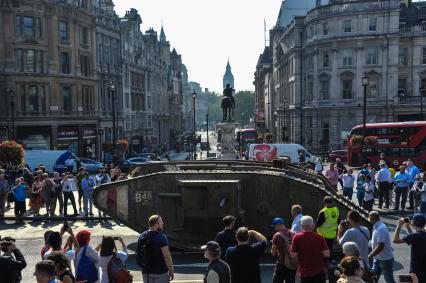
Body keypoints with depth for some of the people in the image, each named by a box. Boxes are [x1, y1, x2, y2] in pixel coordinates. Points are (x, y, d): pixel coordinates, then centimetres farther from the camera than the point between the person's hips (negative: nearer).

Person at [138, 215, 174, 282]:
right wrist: (171, 271, -10)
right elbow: (166, 256, -19)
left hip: (146, 272, 6)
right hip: (160, 272, -6)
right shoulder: (161, 237, -18)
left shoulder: (141, 237, 3)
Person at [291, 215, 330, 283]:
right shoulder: (320, 237, -2)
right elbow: (326, 254, -7)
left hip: (305, 273, -1)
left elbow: (293, 255, -9)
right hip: (319, 272, 1)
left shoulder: (297, 237, -7)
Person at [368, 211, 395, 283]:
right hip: (378, 258, 9)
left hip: (386, 259, -9)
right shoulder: (377, 227, 3)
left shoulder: (381, 229, -26)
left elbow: (380, 246, -30)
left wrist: (369, 256, -27)